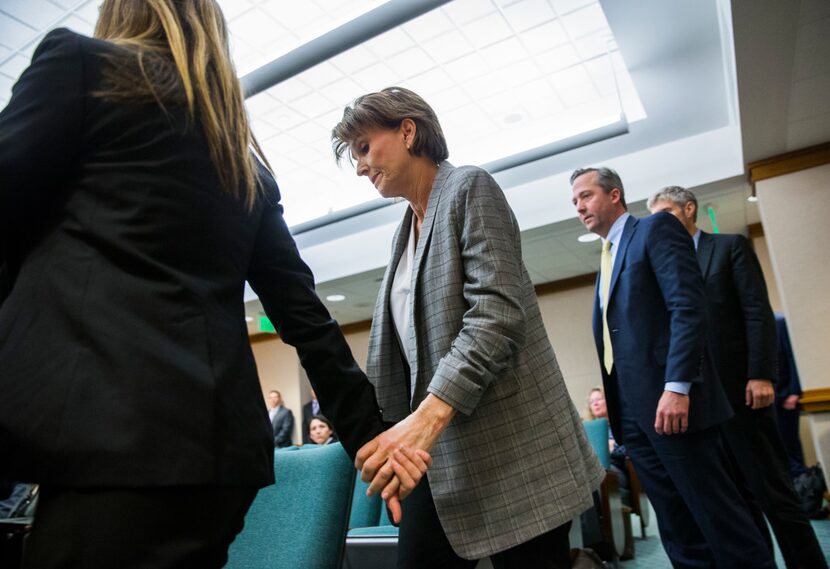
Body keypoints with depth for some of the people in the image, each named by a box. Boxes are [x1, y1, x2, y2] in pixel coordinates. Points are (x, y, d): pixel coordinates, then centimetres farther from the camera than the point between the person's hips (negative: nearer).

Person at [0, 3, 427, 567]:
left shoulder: (80, 60, 7)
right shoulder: (251, 168, 19)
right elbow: (303, 311, 14)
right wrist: (367, 434, 16)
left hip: (105, 422, -6)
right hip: (218, 436, 7)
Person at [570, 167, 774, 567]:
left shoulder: (656, 229, 0)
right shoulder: (606, 261, 23)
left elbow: (689, 307, -13)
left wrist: (676, 387, -22)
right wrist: (615, 413, 14)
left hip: (668, 401, -8)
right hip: (631, 412, 8)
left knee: (720, 518, 0)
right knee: (679, 533, 11)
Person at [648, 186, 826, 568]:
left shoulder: (731, 247, 5)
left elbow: (759, 314, -5)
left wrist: (761, 376, -14)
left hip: (739, 389, -4)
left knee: (772, 490, 1)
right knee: (736, 496, 9)